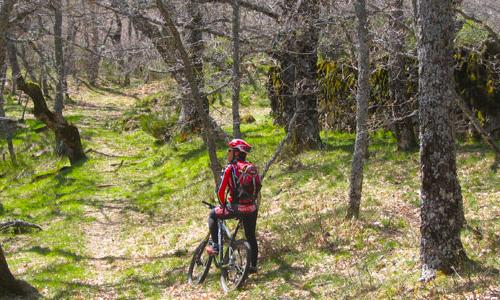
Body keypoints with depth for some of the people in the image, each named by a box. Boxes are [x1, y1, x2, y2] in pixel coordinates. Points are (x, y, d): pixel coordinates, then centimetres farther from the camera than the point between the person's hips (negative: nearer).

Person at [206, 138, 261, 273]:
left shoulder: (230, 168, -9)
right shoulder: (252, 168, 7)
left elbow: (220, 190, -11)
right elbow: (258, 187, 13)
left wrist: (223, 204, 5)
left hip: (236, 207, -5)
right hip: (251, 208, 5)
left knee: (213, 215, 18)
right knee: (251, 237, 19)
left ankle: (215, 245, 12)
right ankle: (253, 266, 25)